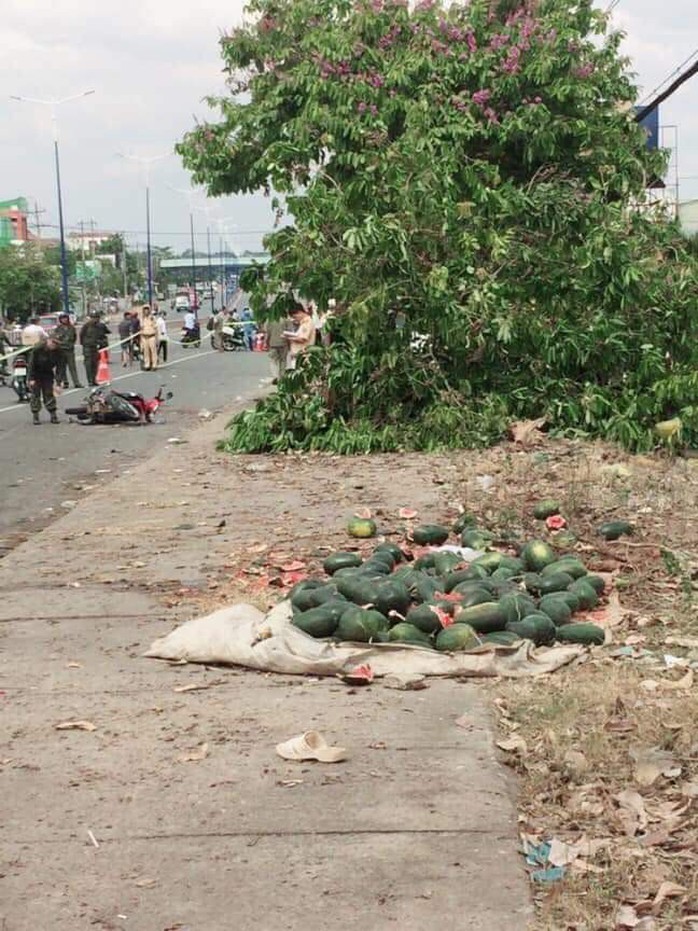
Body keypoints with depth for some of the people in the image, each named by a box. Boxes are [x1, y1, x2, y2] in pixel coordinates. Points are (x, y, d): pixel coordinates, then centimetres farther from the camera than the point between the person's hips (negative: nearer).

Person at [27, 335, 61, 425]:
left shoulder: (57, 351, -13)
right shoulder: (37, 349, -23)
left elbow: (58, 366, -10)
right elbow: (31, 364, -19)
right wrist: (31, 379, -22)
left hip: (47, 374, 3)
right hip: (35, 374, -3)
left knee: (49, 394, 2)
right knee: (35, 394, -2)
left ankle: (53, 415, 6)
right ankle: (35, 416, 4)